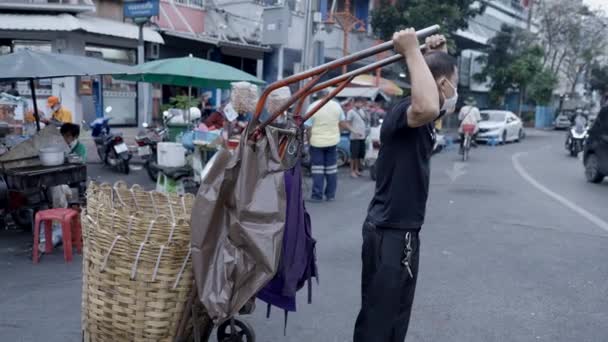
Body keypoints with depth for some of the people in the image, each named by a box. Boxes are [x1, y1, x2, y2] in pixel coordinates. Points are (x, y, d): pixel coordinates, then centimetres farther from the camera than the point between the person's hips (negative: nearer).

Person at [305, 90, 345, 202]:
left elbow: (308, 127, -9)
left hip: (317, 142, -3)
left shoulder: (312, 107, -10)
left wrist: (309, 140, 2)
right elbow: (341, 122, 9)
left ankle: (317, 195, 3)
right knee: (331, 168, 10)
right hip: (333, 141, 3)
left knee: (318, 168, 3)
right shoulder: (336, 105, 1)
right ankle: (331, 195, 14)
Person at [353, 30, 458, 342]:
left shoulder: (420, 117, 7)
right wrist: (412, 51, -33)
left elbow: (441, 105, 27)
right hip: (389, 232, -10)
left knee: (397, 315, 24)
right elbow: (428, 107, -46)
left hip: (403, 229, 10)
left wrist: (438, 54, 10)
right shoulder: (403, 112, -21)